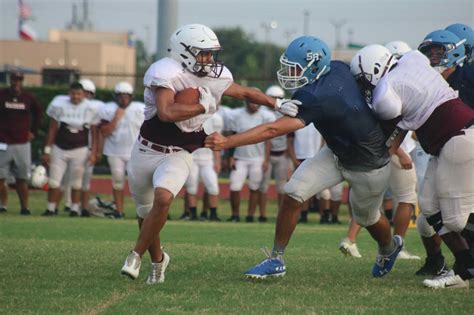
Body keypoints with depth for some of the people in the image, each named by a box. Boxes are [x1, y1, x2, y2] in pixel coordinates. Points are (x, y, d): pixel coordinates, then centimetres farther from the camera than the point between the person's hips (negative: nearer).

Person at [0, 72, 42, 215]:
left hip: (22, 143, 1)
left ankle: (24, 207, 8)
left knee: (22, 179, 3)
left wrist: (33, 131, 14)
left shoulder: (29, 98, 4)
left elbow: (38, 113, 22)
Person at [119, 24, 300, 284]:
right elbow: (165, 113, -35)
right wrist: (203, 106, -26)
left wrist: (278, 104, 4)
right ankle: (157, 259, 40)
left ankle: (136, 255, -11)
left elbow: (245, 93, 14)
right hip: (147, 151, -2)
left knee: (163, 198, -26)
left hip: (178, 155, 2)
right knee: (146, 212, 13)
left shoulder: (214, 78, -3)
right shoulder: (167, 73, -21)